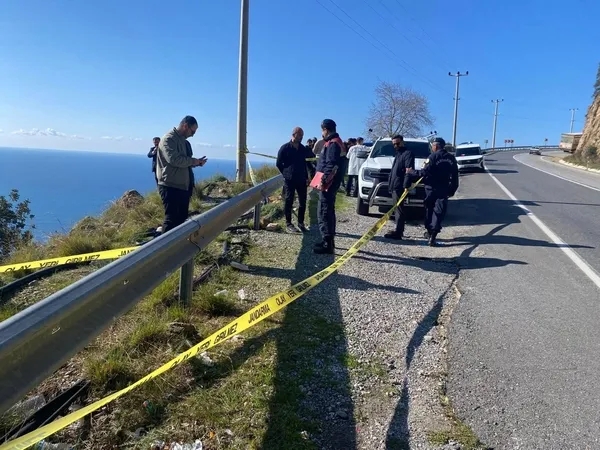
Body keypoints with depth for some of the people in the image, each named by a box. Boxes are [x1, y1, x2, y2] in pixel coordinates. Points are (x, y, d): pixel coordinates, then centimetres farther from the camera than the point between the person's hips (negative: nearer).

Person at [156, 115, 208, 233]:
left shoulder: (184, 141, 17)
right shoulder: (169, 139, -12)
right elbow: (174, 159, -26)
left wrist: (197, 162, 7)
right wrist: (193, 161, -13)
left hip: (184, 186, 9)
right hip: (171, 186, -9)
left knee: (181, 218, 14)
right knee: (171, 219, -8)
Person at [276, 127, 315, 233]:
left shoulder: (303, 149, 10)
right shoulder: (285, 148, -3)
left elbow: (309, 163, 18)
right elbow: (279, 163, 1)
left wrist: (308, 177, 9)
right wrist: (286, 173, 3)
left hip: (301, 179, 5)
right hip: (289, 180, -4)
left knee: (303, 202, 5)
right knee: (289, 201, 0)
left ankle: (301, 223, 15)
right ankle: (288, 224, 8)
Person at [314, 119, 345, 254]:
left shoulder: (332, 143, -16)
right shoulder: (334, 142, 18)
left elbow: (331, 165, -25)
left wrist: (323, 181, -26)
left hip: (328, 184, -11)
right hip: (330, 183, 11)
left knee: (324, 213, -9)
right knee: (329, 211, 16)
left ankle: (328, 244, -6)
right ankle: (329, 240, 24)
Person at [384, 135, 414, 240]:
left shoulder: (408, 153, -7)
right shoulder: (398, 154, 24)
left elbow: (409, 171, -19)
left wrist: (406, 186, -29)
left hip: (400, 187, -10)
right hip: (394, 187, 10)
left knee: (399, 210, -10)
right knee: (397, 209, 14)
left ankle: (397, 232, -10)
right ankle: (398, 230, 21)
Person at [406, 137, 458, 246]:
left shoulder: (433, 157, -8)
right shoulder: (451, 158, 7)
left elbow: (425, 172, -16)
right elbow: (454, 176, 7)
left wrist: (412, 172, -5)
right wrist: (452, 190, 12)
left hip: (431, 188, -2)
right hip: (443, 189, 2)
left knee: (429, 210, 15)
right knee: (438, 212, 0)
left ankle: (429, 231, 28)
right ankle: (433, 236, -8)